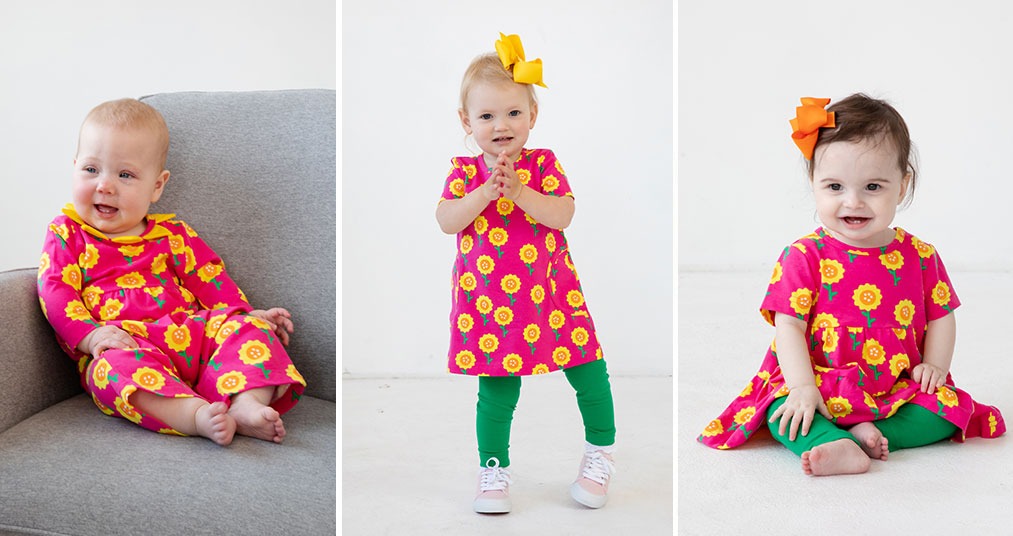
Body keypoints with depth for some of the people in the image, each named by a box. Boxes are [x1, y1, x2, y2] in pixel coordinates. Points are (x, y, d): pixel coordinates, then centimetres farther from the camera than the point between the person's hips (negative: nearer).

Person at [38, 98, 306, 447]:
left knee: (246, 327, -18)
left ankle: (247, 403, -42)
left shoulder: (172, 236, 19)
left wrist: (247, 315, 2)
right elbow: (56, 293, 0)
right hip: (122, 343, -4)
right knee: (117, 362, -38)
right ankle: (197, 415, -57)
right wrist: (91, 335, -18)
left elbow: (211, 282, 19)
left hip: (191, 336, 4)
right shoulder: (66, 235, 12)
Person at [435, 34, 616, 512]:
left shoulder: (543, 163, 0)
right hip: (489, 302, -1)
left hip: (549, 292, 1)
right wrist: (486, 191, -23)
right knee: (497, 392, 1)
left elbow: (563, 215, -12)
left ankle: (601, 450, 27)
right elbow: (446, 221, -11)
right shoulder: (465, 171, 1)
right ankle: (493, 468, 22)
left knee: (589, 373, 3)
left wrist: (519, 191, -24)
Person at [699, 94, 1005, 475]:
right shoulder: (804, 257, -6)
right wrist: (803, 387, -21)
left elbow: (940, 316, 13)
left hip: (899, 387, 3)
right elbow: (788, 326, -9)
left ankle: (872, 433, -25)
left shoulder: (920, 257, 4)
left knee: (948, 406, -20)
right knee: (781, 409, -30)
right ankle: (841, 449, -49)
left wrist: (934, 365, -5)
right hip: (821, 387, -3)